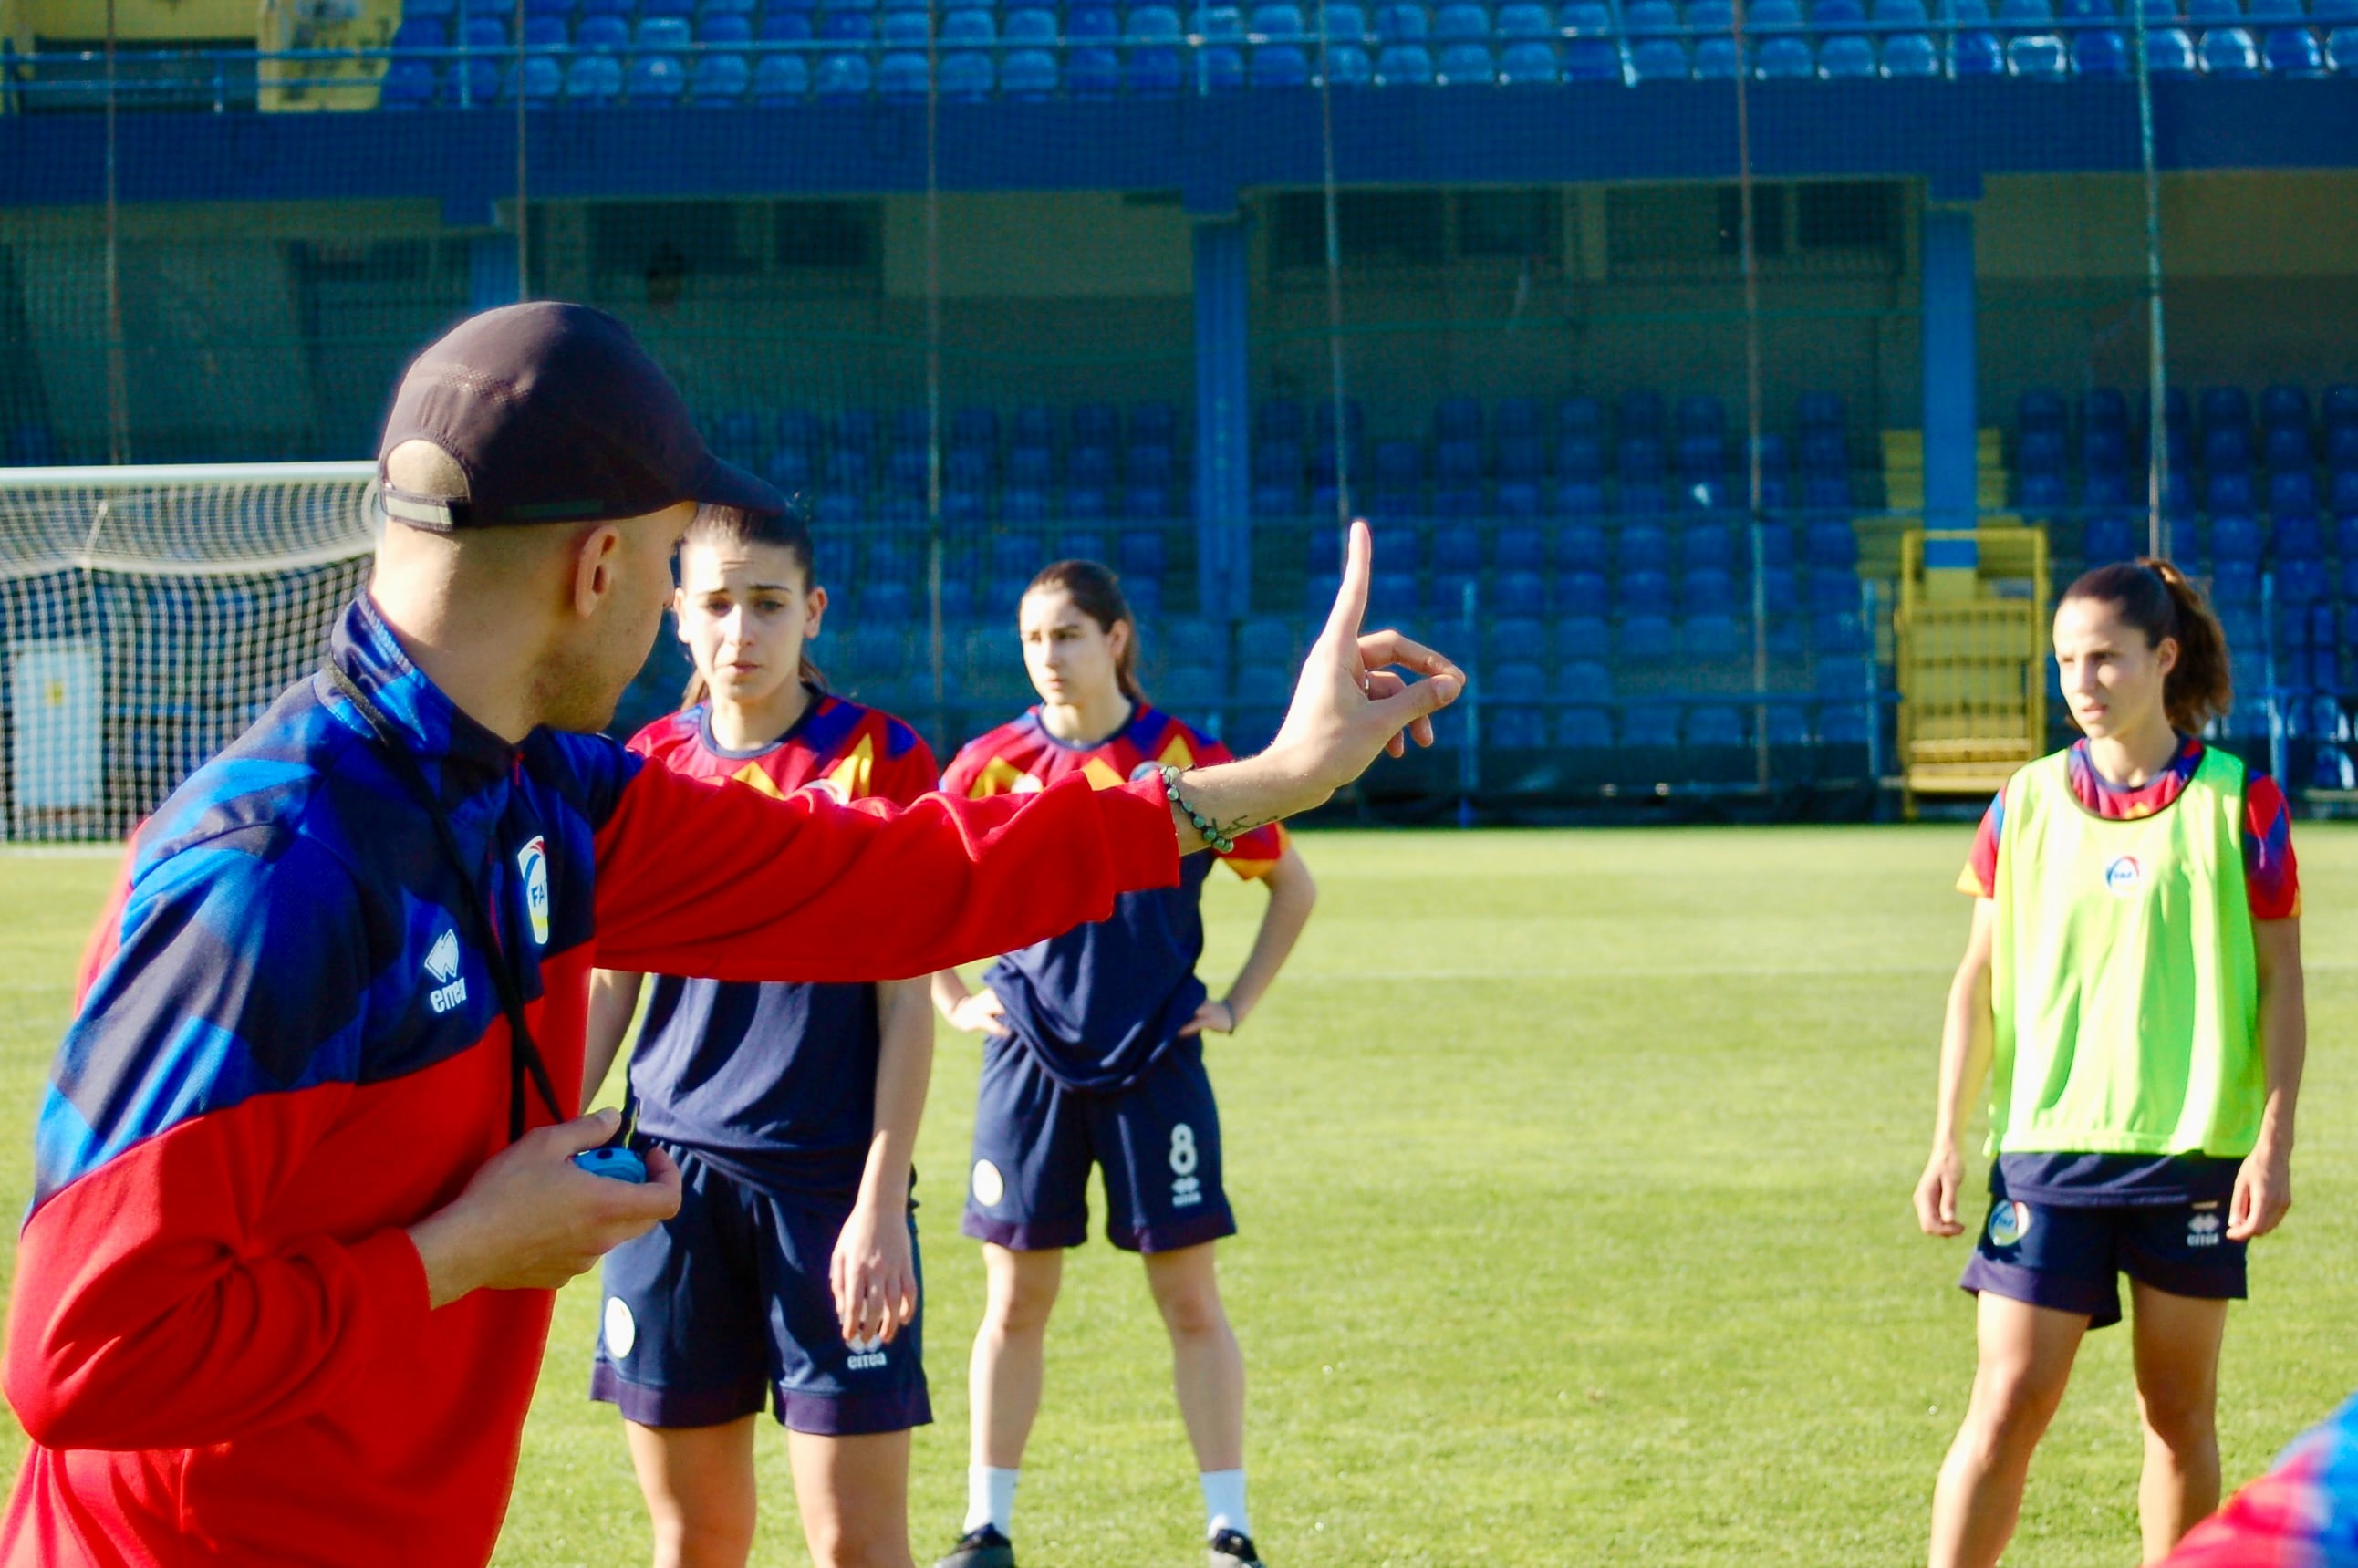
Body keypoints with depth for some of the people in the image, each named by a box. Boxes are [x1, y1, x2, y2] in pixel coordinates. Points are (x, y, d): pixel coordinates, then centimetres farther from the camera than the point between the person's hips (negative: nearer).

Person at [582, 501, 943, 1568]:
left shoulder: (879, 756, -4)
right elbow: (606, 983, 13)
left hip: (829, 1181, -4)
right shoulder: (649, 766, 7)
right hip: (674, 1175, 4)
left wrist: (880, 1200, -12)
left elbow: (905, 999, -5)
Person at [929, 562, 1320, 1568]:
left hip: (1156, 1060, -1)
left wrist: (1237, 1005, 4)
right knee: (1016, 1298, 4)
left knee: (1188, 1296, 1)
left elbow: (1292, 885, 8)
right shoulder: (995, 764, 0)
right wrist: (952, 998, 8)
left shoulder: (1184, 759, -3)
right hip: (1032, 1060, 1)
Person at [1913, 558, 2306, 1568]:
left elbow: (2280, 979, 1)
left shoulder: (2237, 801, 0)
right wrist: (1948, 1142, 4)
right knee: (2008, 1402, -6)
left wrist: (2274, 1143, -6)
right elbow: (1978, 979, 9)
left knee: (2180, 1415, 7)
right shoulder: (2028, 804, 5)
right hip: (2048, 1146, 1)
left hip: (2193, 1149, -1)